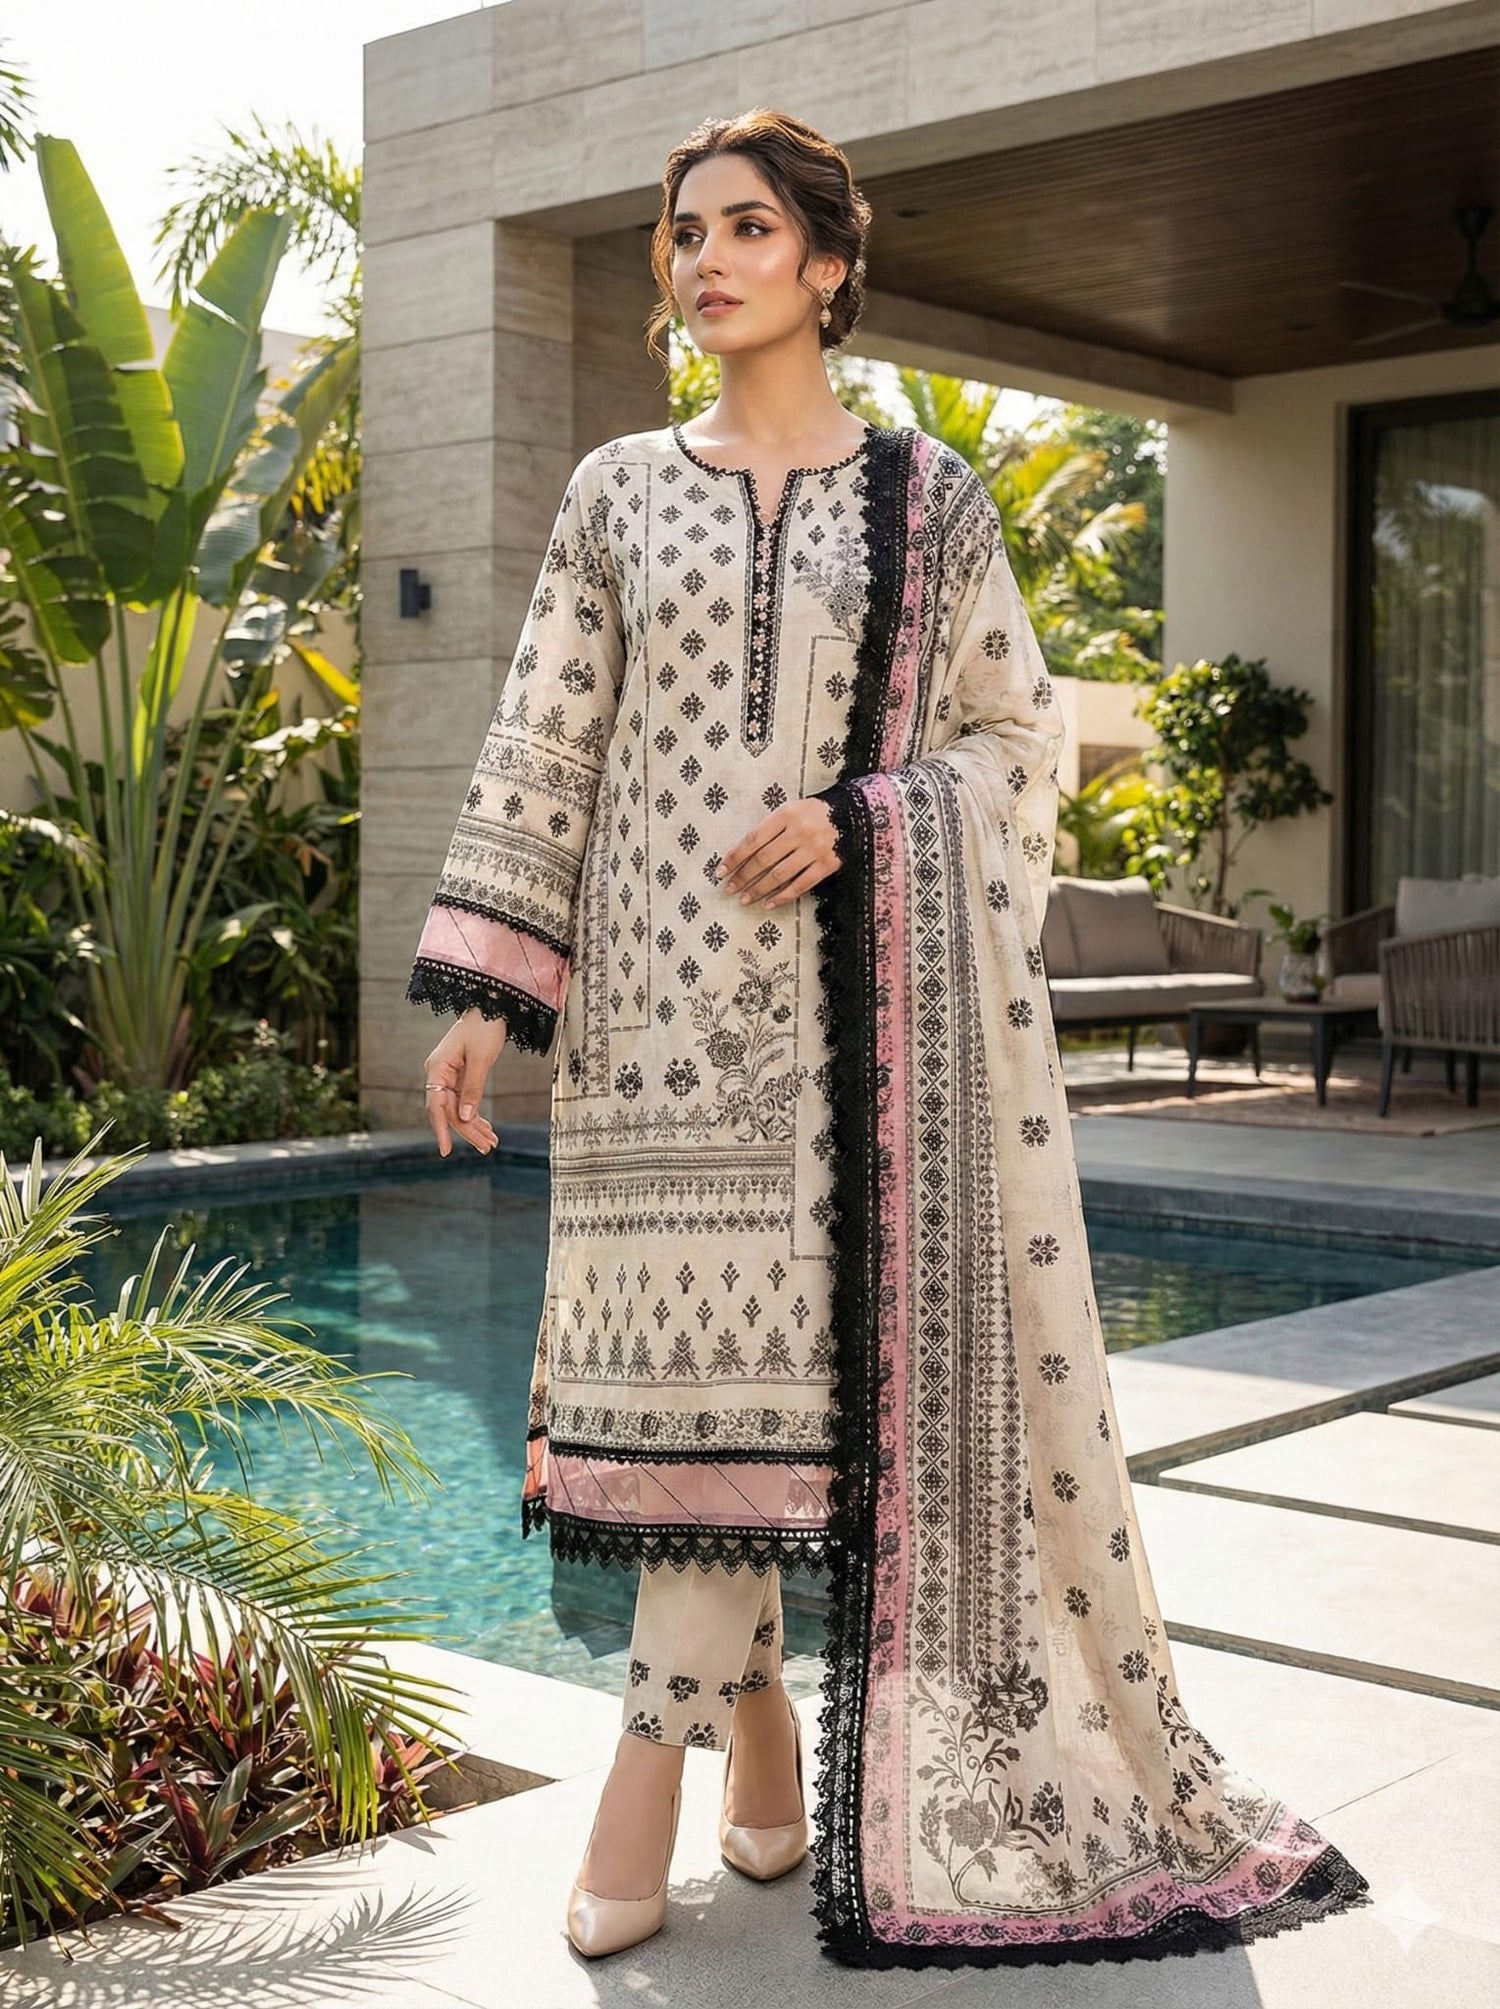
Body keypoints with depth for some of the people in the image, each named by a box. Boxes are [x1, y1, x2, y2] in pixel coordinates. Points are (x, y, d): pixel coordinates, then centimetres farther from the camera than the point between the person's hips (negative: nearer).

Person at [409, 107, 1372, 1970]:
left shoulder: (925, 492, 6)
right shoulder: (617, 490, 10)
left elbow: (1015, 735, 6)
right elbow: (542, 750, 6)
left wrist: (858, 818, -12)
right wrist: (484, 991, -1)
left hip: (861, 972, -1)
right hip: (666, 974, 1)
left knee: (791, 1328, -3)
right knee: (704, 1330, 0)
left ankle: (658, 1748, 8)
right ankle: (756, 1708, 16)